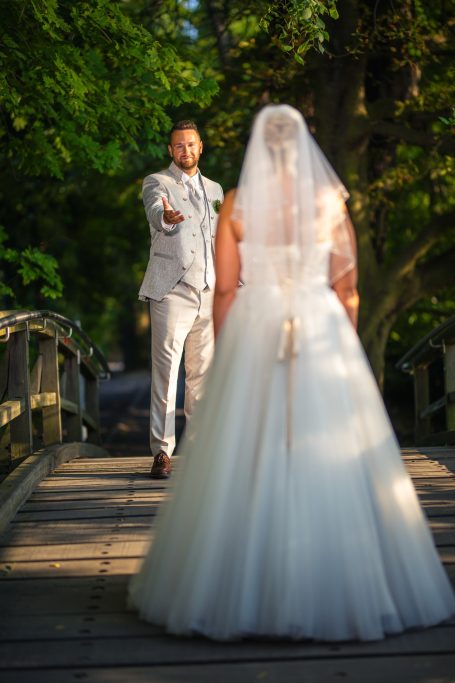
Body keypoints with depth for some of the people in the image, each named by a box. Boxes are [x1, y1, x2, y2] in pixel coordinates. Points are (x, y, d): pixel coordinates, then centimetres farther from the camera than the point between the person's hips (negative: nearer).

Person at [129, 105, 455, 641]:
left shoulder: (236, 205, 1)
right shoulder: (330, 201, 3)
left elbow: (224, 289, 1)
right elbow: (346, 287, 4)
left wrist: (224, 356, 10)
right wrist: (345, 348, 14)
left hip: (252, 334, 0)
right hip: (323, 335, 0)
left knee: (245, 466, 3)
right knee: (332, 459, 3)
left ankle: (240, 593, 8)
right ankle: (346, 589, 7)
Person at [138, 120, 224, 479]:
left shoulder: (214, 189, 19)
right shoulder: (156, 182, 2)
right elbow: (155, 210, -21)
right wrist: (166, 216, -45)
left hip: (209, 294, 5)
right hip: (172, 292, -5)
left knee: (203, 374, 7)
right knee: (166, 373, -9)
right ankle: (162, 452, -8)